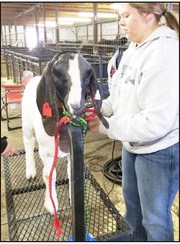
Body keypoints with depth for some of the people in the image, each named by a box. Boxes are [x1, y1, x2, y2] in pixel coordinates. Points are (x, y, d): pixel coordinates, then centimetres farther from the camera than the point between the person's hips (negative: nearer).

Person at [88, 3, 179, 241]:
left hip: (159, 151, -9)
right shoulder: (134, 47, 2)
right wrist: (101, 110, -5)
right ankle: (137, 237, 59)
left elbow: (155, 122, -30)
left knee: (155, 216, 13)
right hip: (132, 145, 10)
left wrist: (105, 125, -23)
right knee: (131, 199, 30)